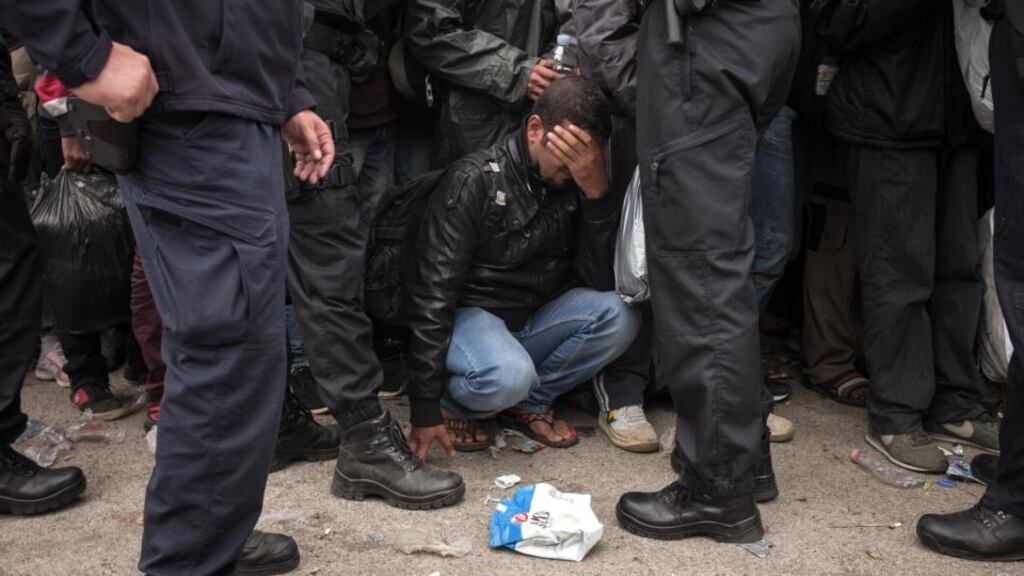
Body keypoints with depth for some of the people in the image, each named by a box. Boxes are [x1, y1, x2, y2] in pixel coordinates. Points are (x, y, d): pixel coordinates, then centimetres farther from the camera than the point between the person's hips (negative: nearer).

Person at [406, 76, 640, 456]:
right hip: (473, 315, -5)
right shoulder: (474, 180, -17)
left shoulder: (574, 184, -2)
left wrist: (597, 193, -24)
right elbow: (432, 297, -18)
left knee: (618, 316, -21)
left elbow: (602, 280, -9)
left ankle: (529, 403, -2)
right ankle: (453, 403, -1)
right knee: (509, 376, -36)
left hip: (535, 319, 5)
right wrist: (426, 410, -19)